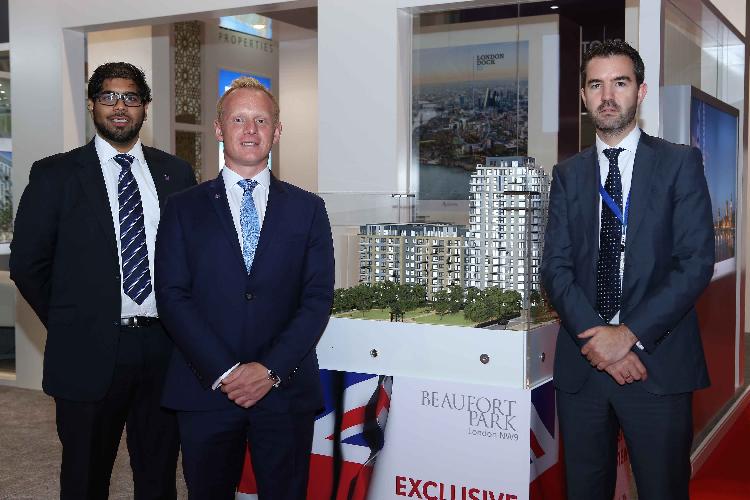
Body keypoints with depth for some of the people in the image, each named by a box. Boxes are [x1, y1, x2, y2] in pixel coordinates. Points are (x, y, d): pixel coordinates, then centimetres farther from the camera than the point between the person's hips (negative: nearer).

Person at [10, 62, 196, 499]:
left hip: (164, 348, 2)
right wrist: (70, 325, 1)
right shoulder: (55, 175, 0)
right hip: (90, 353, -2)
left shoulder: (176, 173, 7)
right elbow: (27, 264, 1)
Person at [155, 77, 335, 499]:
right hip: (205, 390, 0)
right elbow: (173, 297, -2)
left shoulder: (308, 209, 6)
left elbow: (318, 298, 0)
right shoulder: (184, 208, 5)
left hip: (286, 389, 0)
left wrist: (271, 369, -12)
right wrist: (223, 372, -12)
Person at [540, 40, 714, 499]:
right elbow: (556, 266, 3)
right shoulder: (568, 175, 10)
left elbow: (697, 261, -7)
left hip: (658, 363, -2)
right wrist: (594, 336, -12)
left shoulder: (680, 163, 2)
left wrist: (631, 334, -15)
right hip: (582, 362, 3)